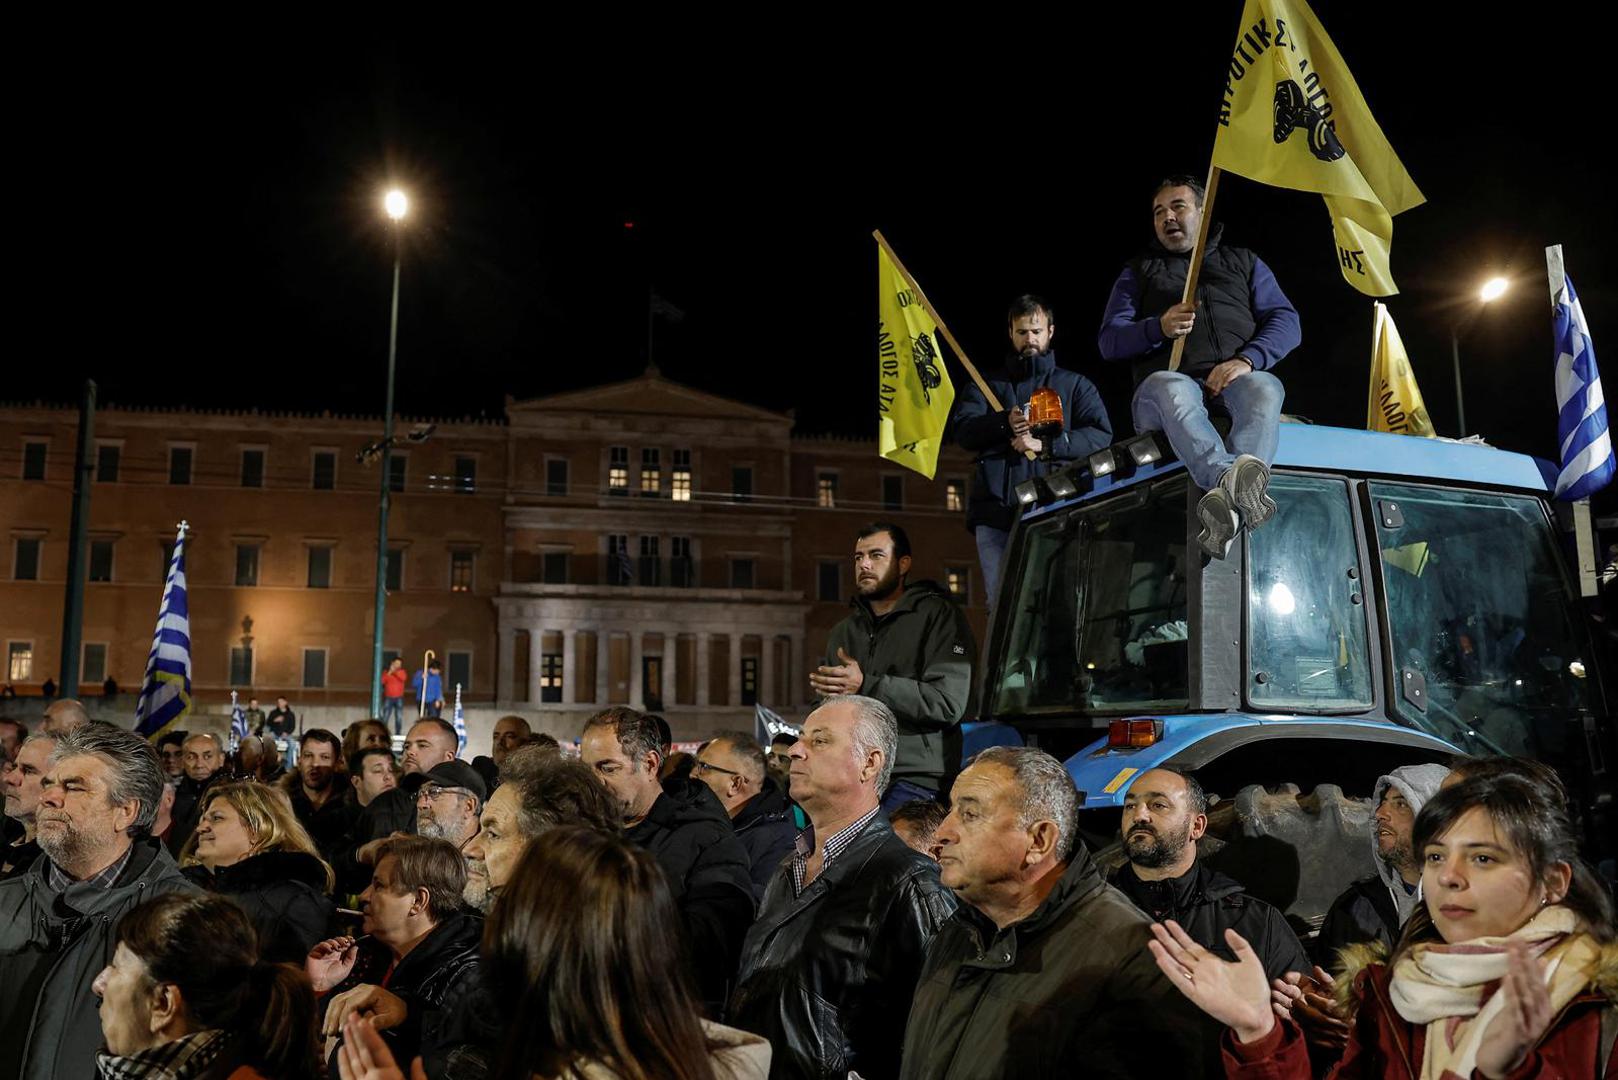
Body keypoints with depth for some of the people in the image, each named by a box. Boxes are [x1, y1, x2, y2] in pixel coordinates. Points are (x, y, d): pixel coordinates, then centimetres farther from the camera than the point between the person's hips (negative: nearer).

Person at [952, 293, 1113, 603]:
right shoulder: (987, 383, 23)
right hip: (995, 511, 2)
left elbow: (1101, 435, 4)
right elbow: (963, 429, 6)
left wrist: (1045, 445, -10)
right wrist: (1004, 422, -14)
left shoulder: (1075, 385, 19)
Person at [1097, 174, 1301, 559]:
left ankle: (1229, 502, -63)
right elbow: (1108, 340, 13)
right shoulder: (1139, 271, 27)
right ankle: (1230, 479, -65)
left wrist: (1247, 359, -10)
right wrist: (1159, 328, -9)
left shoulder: (1243, 262, 27)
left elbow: (1286, 322, 12)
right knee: (1171, 388, -39)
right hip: (1168, 387, -1)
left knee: (1263, 387, -36)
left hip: (1234, 382, 1)